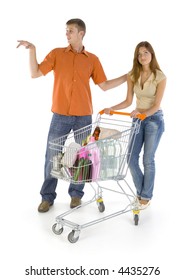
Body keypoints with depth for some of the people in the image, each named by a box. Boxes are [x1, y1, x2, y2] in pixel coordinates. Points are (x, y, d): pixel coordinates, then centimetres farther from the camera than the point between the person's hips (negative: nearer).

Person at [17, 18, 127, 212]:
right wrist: (32, 50, -12)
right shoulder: (57, 53, 5)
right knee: (52, 156, 2)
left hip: (84, 116, 1)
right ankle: (47, 196, 15)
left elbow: (104, 85, 9)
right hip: (60, 115, 0)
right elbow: (35, 73, -1)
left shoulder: (92, 59, 7)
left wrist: (128, 76, 5)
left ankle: (76, 194, 24)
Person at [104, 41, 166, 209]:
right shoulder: (132, 76, 0)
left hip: (154, 119, -4)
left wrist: (143, 113, -32)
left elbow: (156, 105, -15)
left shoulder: (160, 77, -12)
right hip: (137, 118, 4)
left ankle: (146, 196, 16)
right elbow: (128, 101, 2)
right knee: (132, 158, 0)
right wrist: (112, 108, -13)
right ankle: (141, 192, 21)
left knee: (148, 160, 0)